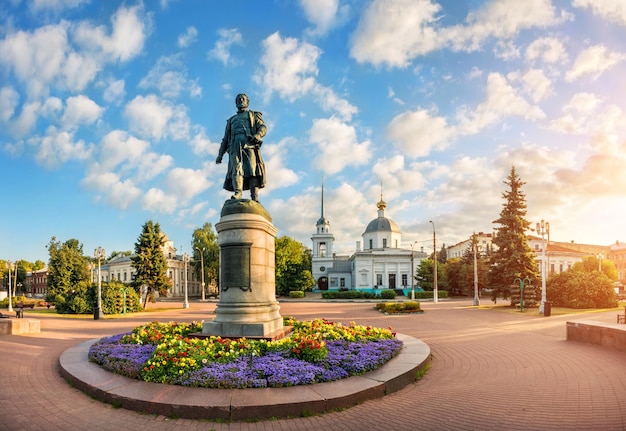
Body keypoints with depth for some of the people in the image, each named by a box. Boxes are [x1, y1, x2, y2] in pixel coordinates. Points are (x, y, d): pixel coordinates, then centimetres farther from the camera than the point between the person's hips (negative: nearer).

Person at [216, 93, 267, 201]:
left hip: (249, 145, -2)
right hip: (235, 146, 2)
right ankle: (237, 194, -35)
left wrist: (258, 134, -15)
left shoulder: (253, 115, 27)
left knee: (252, 169, -17)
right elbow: (225, 139, 30)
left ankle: (254, 198, -26)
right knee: (236, 169, -20)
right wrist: (220, 154, 16)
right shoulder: (231, 120, 35)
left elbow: (263, 127, 9)